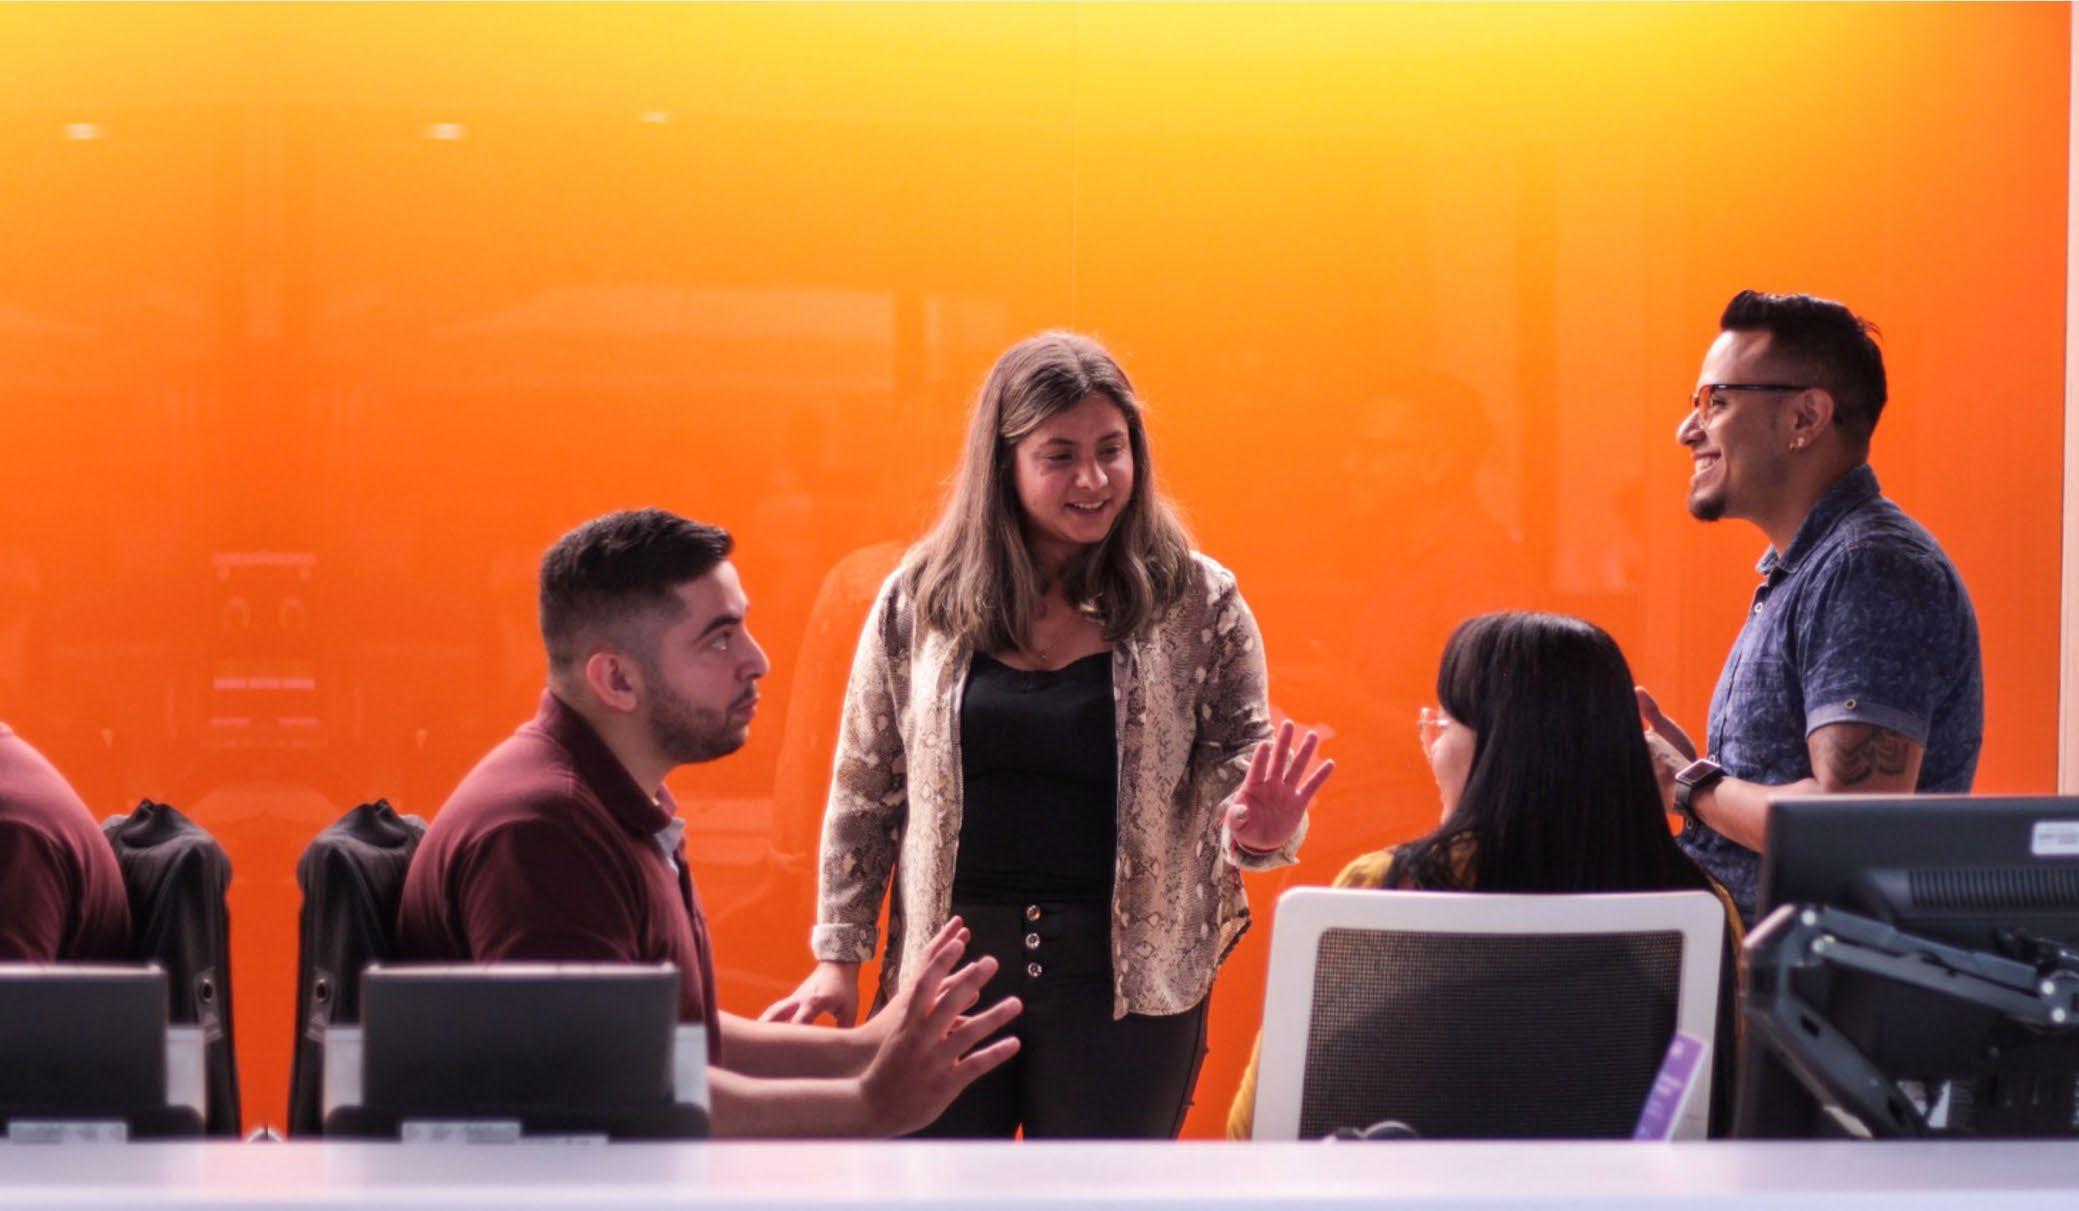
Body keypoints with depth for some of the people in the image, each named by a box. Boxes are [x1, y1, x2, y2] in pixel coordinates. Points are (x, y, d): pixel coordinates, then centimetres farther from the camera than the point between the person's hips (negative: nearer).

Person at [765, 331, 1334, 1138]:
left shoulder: (1196, 603, 2)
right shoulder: (920, 601, 4)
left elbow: (1237, 764, 3)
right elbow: (865, 790, 9)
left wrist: (1254, 831, -20)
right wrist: (838, 955, 7)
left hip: (1128, 979, -1)